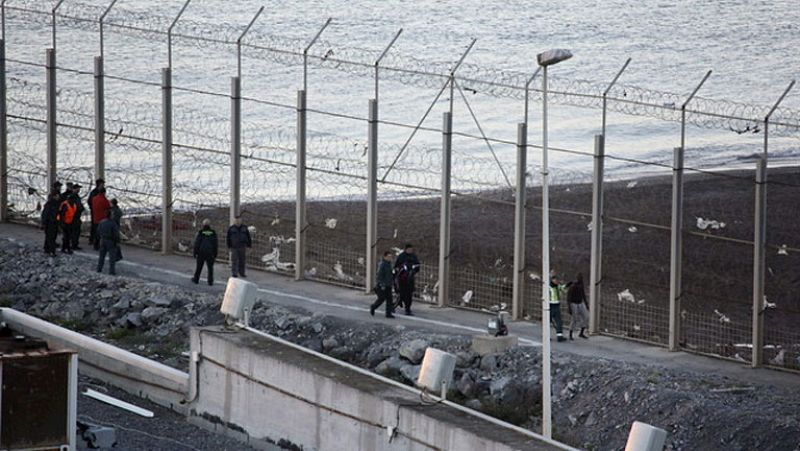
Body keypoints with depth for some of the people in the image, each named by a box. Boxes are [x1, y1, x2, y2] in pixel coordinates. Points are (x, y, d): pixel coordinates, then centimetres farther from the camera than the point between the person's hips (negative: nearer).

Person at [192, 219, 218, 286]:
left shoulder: (200, 233, -7)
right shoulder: (213, 233, -1)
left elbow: (197, 243, -6)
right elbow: (215, 244, 1)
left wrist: (195, 253, 0)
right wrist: (215, 254, 7)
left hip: (201, 253, -1)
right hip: (210, 253, 1)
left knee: (199, 267, 12)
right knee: (210, 267, 6)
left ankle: (196, 279, 22)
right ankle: (210, 281, 2)